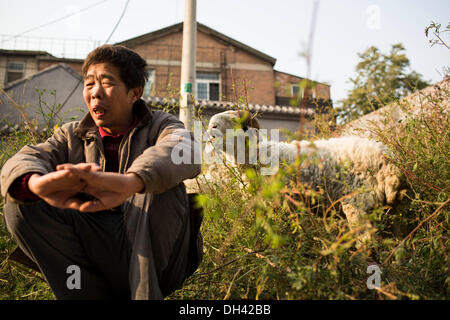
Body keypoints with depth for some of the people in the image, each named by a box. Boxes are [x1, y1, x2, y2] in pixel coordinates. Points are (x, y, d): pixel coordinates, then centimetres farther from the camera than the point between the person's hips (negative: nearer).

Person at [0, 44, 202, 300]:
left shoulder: (160, 125, 1)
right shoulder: (72, 136, 10)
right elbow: (23, 161, -11)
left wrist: (128, 182, -49)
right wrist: (38, 183, -38)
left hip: (152, 253, -3)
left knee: (161, 186, -27)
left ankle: (145, 293, -21)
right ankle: (98, 294, -14)